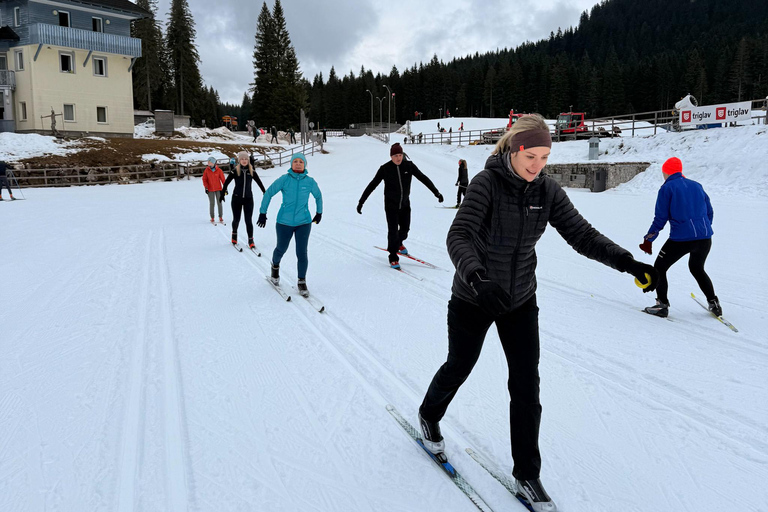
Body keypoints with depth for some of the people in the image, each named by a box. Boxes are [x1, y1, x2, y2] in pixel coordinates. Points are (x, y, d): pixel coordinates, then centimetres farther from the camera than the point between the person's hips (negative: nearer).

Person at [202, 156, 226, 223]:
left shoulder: (219, 170, -5)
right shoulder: (206, 170, -2)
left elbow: (223, 179, 0)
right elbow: (204, 179, 4)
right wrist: (206, 187, -6)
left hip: (218, 189, 0)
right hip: (210, 190, 0)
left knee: (219, 203, 3)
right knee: (211, 203, 3)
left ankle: (221, 217, 12)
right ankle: (212, 218, 9)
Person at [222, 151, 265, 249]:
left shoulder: (252, 171, 1)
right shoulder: (235, 171, -5)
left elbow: (259, 182, 12)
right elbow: (226, 182, 2)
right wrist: (223, 193, 2)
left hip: (248, 198, 1)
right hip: (237, 198, -1)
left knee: (249, 220, -4)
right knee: (236, 219, 9)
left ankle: (250, 240, 3)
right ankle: (234, 233, 37)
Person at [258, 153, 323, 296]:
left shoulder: (310, 181, -4)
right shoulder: (284, 179, -9)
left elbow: (318, 196, 14)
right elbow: (268, 193, -1)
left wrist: (319, 213, 23)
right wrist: (262, 213, 0)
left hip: (304, 222, 0)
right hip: (285, 222, 0)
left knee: (302, 253, -4)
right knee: (281, 249, 16)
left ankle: (302, 282, 13)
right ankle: (275, 266, 49)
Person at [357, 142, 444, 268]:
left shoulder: (409, 166, -8)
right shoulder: (385, 169, -14)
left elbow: (423, 178, -2)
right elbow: (372, 186, -11)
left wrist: (437, 192, -2)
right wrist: (361, 202, -12)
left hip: (405, 204, 4)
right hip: (391, 205, -3)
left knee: (405, 228, 12)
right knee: (393, 230, -8)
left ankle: (398, 243, 45)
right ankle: (393, 257, 6)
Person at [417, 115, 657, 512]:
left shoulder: (547, 190, -5)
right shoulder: (486, 183, -20)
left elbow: (581, 234, -7)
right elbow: (459, 237, -31)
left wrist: (624, 261, -22)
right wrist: (477, 277, -49)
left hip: (520, 301, 4)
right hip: (473, 299, -3)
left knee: (526, 385, 3)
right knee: (459, 367, 15)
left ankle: (526, 473, 21)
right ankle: (429, 416, 48)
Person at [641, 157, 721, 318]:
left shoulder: (667, 188, -1)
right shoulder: (696, 186, 15)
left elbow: (661, 218, -5)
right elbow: (710, 212, 18)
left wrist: (648, 239, 3)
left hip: (681, 239, -6)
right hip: (705, 238, 6)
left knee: (659, 268, 11)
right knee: (697, 269, 29)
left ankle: (662, 305, 5)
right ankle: (714, 304, 29)